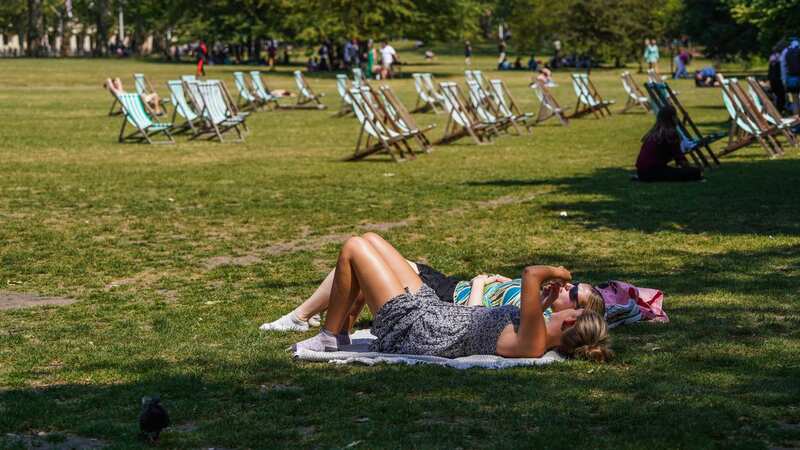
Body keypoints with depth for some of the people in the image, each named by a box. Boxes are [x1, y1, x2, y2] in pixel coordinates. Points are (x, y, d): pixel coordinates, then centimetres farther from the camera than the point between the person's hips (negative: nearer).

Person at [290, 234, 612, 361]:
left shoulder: (532, 343, -31)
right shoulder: (542, 335, -4)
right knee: (368, 241, 16)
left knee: (353, 248, -5)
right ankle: (339, 331, 25)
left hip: (411, 329, -9)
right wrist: (554, 286, 2)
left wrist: (554, 273, -21)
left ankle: (329, 338, 11)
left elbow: (531, 274, -40)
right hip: (434, 310, 9)